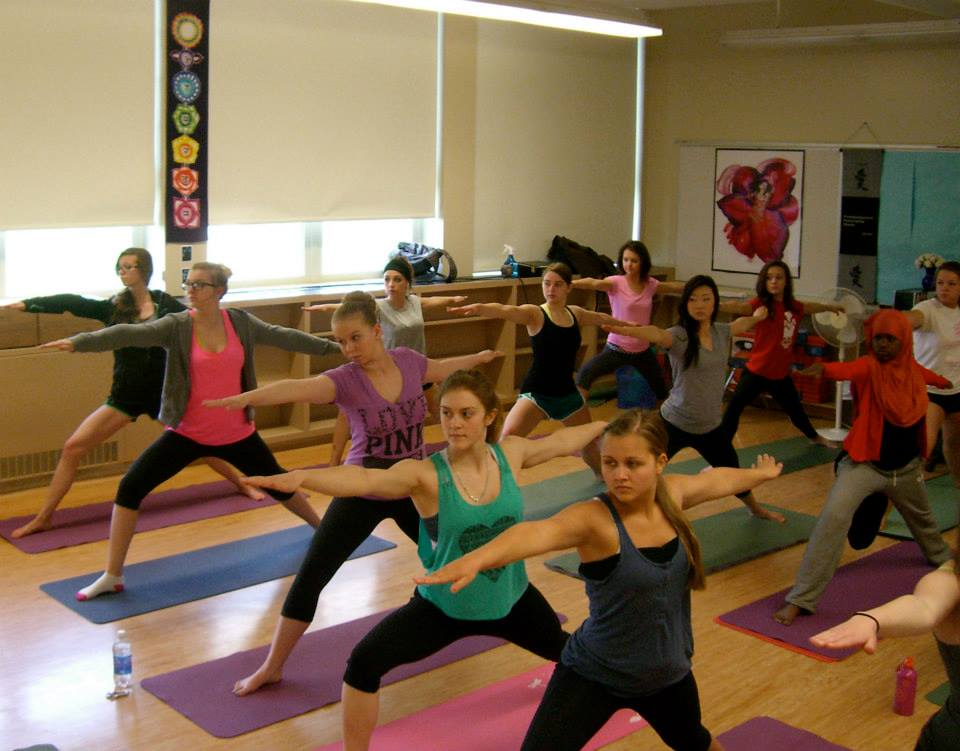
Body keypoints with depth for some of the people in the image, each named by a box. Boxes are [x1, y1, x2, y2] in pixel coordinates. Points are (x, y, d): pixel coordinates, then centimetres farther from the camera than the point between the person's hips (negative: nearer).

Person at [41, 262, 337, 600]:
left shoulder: (241, 322, -5)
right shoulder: (176, 326, -13)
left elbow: (284, 336, 6)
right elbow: (130, 333, -28)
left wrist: (331, 346, 15)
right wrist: (79, 341, -44)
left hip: (236, 433, 2)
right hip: (187, 433, -1)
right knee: (130, 488, -12)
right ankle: (112, 576, 0)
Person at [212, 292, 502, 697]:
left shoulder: (407, 361, -8)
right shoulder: (345, 380, -20)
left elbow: (441, 369, 15)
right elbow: (296, 388, -39)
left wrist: (479, 357, 34)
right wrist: (247, 397, -58)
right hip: (361, 493, -3)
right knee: (310, 577, -5)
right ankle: (272, 667, 9)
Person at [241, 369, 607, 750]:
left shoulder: (510, 453, -14)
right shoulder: (425, 474, -26)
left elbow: (562, 441, 6)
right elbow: (365, 480, -45)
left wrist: (608, 424, 21)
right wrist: (300, 477, -63)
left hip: (511, 599, 4)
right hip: (445, 605, -3)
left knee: (559, 647, 31)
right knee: (364, 663, -21)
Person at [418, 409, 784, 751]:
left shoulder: (673, 493, -11)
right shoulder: (593, 518, -29)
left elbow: (717, 480, 12)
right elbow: (538, 532, -50)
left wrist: (761, 473, 32)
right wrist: (475, 560, -69)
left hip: (667, 673, 5)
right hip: (594, 675, -5)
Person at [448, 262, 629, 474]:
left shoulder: (576, 313, 5)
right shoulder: (534, 314, -12)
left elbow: (601, 318, 27)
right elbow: (506, 311, -34)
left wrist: (624, 323, 47)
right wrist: (480, 308, -56)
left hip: (567, 393, 6)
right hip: (536, 392, -5)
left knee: (589, 441, 25)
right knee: (507, 438, -28)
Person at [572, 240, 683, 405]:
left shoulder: (651, 285, 0)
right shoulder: (616, 282, -13)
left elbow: (677, 287, 17)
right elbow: (594, 283, -33)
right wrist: (571, 283, -51)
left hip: (643, 350, 4)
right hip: (616, 348, -4)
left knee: (662, 393, 17)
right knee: (585, 374, -30)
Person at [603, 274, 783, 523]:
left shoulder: (721, 332, 0)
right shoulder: (679, 335, -19)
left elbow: (741, 324, 24)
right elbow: (656, 334, -42)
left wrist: (756, 317, 45)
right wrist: (624, 329, -63)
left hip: (710, 427, 6)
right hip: (674, 423, -6)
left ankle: (756, 509, 54)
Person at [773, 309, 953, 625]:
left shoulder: (913, 369, -2)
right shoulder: (869, 366, -18)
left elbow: (930, 377, 24)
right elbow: (849, 370, -43)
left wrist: (945, 383, 47)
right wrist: (825, 368, -66)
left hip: (906, 466, 6)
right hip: (864, 464, -6)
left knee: (922, 518, 32)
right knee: (833, 518, -25)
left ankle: (940, 557, 67)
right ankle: (801, 598, -21)